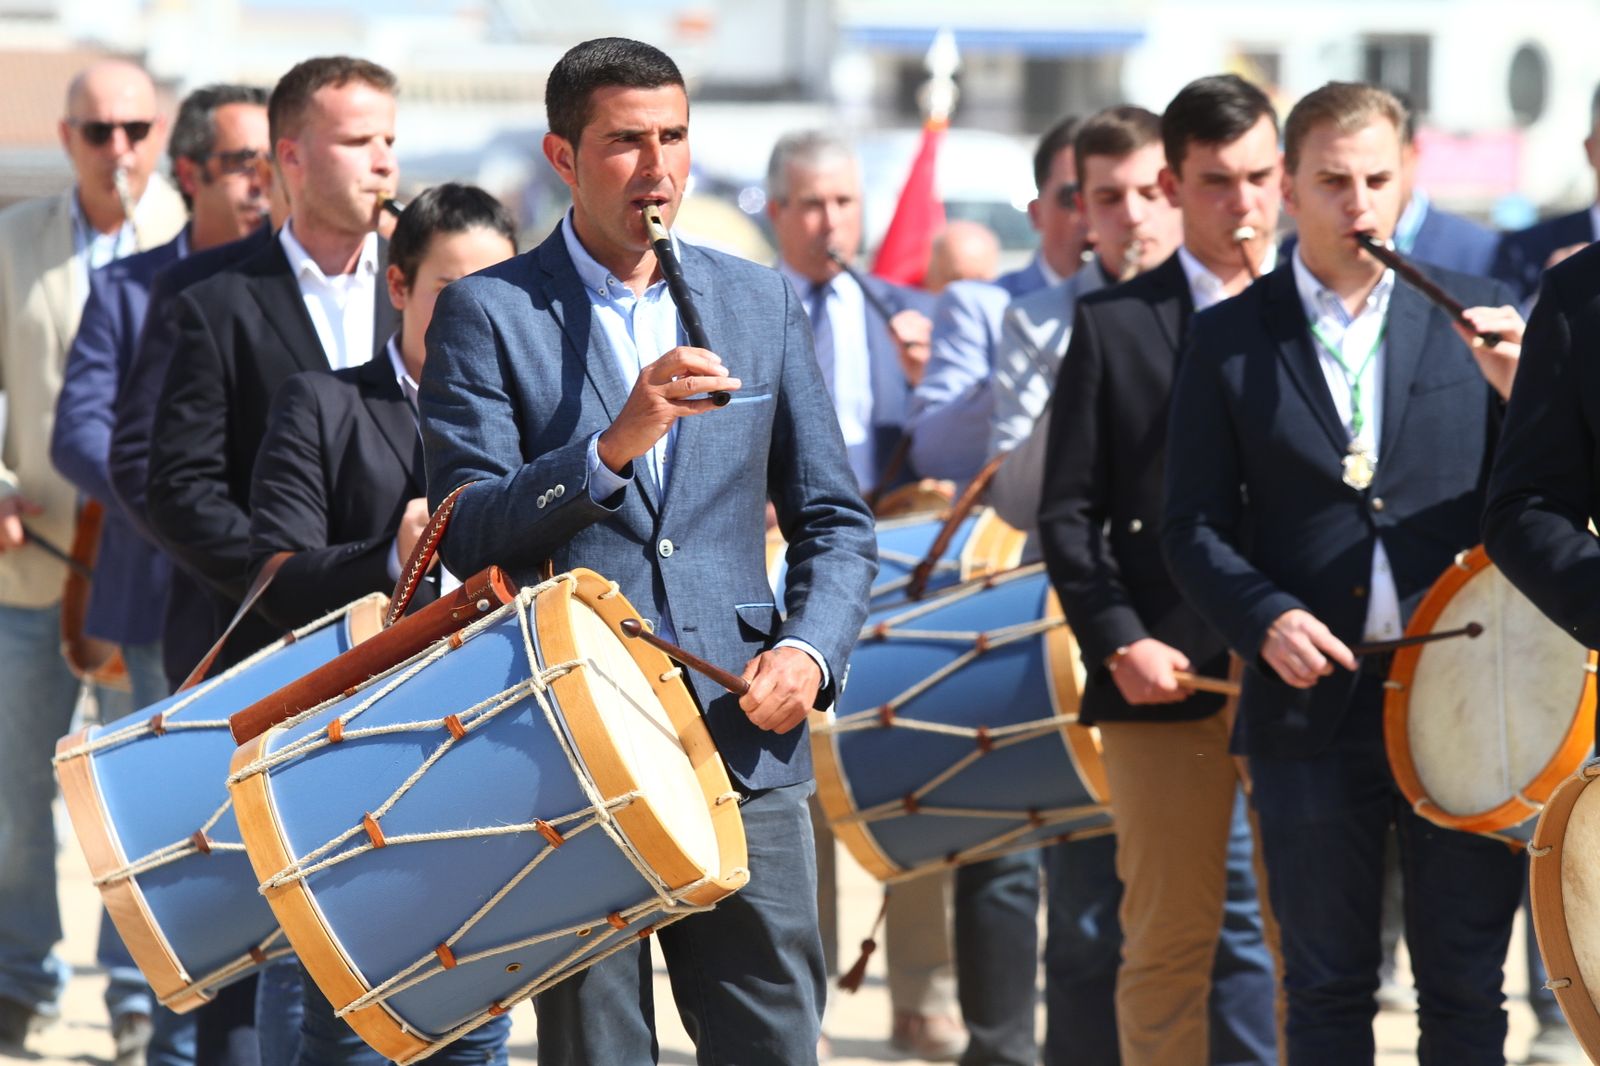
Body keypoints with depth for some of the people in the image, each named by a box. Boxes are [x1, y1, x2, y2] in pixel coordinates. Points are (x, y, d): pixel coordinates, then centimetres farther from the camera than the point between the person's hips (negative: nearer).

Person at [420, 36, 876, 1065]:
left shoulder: (762, 302, 12)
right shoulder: (488, 314, 1)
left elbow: (835, 520, 15)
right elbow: (469, 536, -8)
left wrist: (812, 649, -4)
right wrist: (613, 445, -21)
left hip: (745, 748, 3)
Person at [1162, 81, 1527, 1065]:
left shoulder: (1474, 319, 6)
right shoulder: (1230, 339, 5)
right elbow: (1194, 527, 4)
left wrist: (1517, 389, -15)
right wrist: (1265, 619, -13)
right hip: (1314, 700, 0)